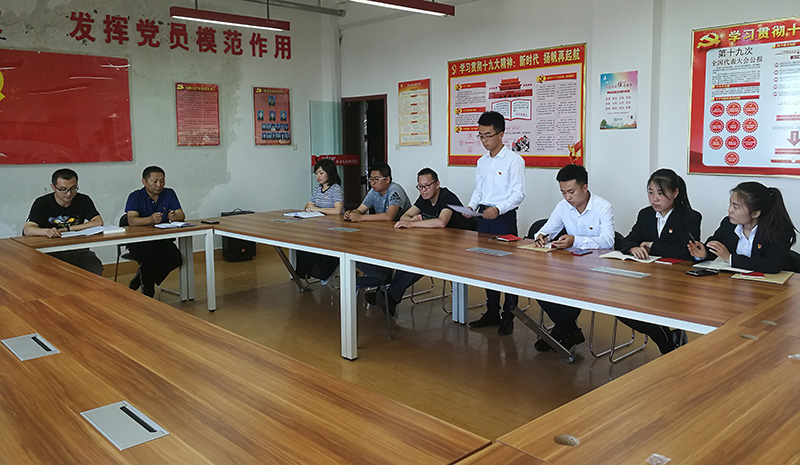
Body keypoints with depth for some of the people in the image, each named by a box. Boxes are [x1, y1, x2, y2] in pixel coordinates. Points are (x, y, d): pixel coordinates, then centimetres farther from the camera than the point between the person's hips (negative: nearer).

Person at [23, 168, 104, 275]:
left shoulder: (83, 200, 7)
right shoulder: (42, 203, 0)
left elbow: (98, 222, -5)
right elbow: (26, 230, -11)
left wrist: (68, 229, -12)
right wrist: (47, 231, -33)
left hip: (78, 251, 1)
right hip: (51, 253, -1)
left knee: (95, 269, -29)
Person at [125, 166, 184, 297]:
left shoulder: (169, 194, 8)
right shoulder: (136, 196, -2)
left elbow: (181, 216, 0)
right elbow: (131, 220, -18)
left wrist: (175, 216, -26)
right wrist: (151, 219, -38)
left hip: (162, 240, 4)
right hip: (139, 241, -3)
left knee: (175, 258, -24)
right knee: (149, 255, -34)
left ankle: (140, 279, 2)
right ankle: (147, 292, -11)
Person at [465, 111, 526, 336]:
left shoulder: (514, 160, -8)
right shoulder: (482, 161, 12)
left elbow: (518, 193, -12)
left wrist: (498, 209, -25)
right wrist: (471, 206, -1)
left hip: (504, 217, -7)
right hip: (483, 216, 7)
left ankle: (508, 317, 8)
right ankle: (492, 312, 23)